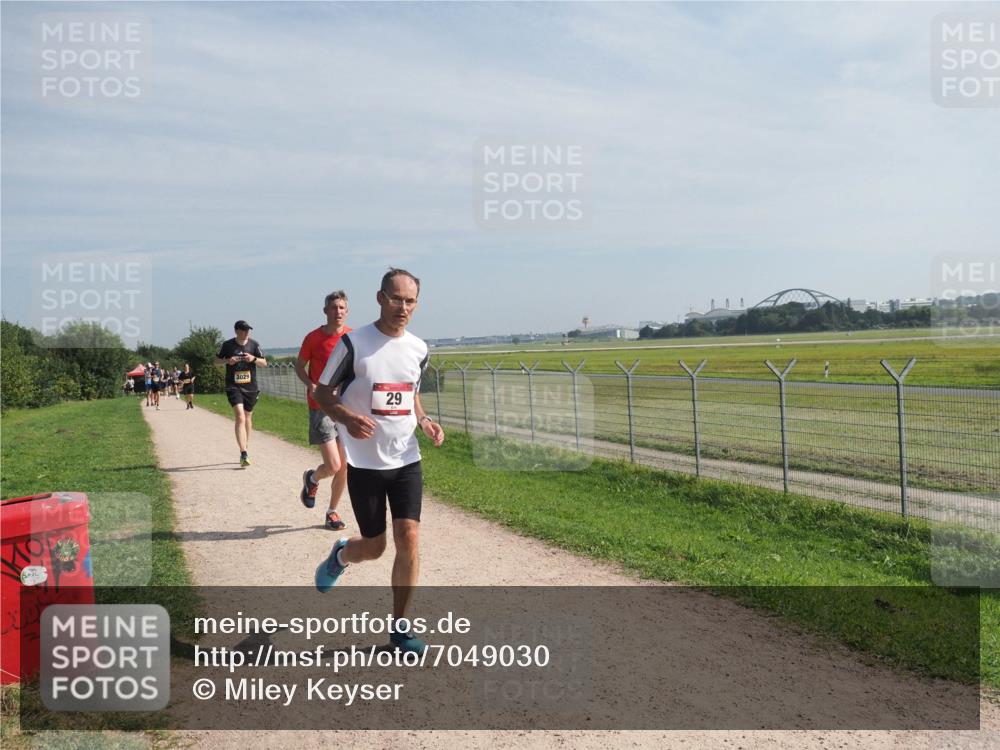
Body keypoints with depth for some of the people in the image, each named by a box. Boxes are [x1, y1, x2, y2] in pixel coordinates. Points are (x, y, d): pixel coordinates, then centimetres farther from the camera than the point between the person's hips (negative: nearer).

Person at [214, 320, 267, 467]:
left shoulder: (254, 344, 1)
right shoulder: (227, 345, -3)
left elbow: (264, 363, 4)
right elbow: (216, 360, 8)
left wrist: (254, 359, -17)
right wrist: (228, 361, -13)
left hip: (251, 387, 3)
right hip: (233, 387, -3)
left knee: (248, 418, 14)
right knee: (240, 417, -18)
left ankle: (245, 450, 32)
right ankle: (244, 454, -24)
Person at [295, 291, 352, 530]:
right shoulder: (313, 337, -5)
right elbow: (299, 366, 6)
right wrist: (311, 385, -12)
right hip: (321, 407, -3)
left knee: (344, 467, 6)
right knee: (333, 466, -11)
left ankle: (332, 511, 25)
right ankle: (312, 478, 24)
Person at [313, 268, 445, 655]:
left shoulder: (418, 349, 4)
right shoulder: (353, 343, -11)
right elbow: (322, 392, -4)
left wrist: (425, 421, 1)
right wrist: (348, 418, -24)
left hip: (406, 460, 4)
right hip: (364, 462, -3)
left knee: (409, 539, -4)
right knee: (374, 546, 5)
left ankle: (399, 626, 12)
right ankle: (340, 555, 43)